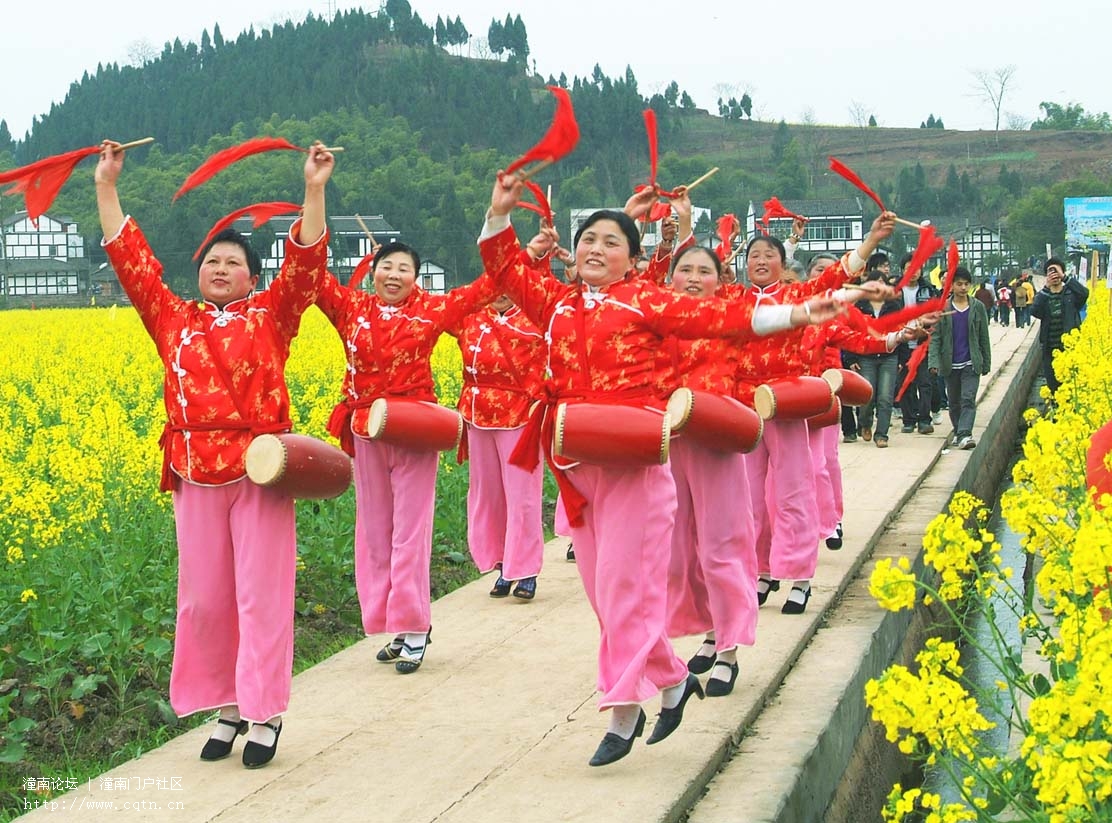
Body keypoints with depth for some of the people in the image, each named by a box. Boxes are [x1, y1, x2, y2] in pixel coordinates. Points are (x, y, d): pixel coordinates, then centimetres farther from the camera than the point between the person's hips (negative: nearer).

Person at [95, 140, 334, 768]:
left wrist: (315, 190, -16)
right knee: (203, 597, 7)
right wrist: (107, 186, 5)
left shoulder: (270, 317, 3)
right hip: (196, 477, 3)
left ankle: (266, 714, 7)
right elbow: (132, 260, 8)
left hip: (259, 473, -3)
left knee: (261, 594, 0)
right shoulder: (175, 321, 9)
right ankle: (226, 708, 20)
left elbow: (307, 263, -7)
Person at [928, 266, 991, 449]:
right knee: (954, 402, 12)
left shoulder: (978, 307, 2)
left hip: (971, 364, -1)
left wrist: (986, 363, 9)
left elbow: (983, 337, 8)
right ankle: (958, 432, 28)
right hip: (950, 364, 1)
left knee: (968, 399, -13)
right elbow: (935, 338, -3)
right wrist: (934, 362, -14)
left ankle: (965, 434, -21)